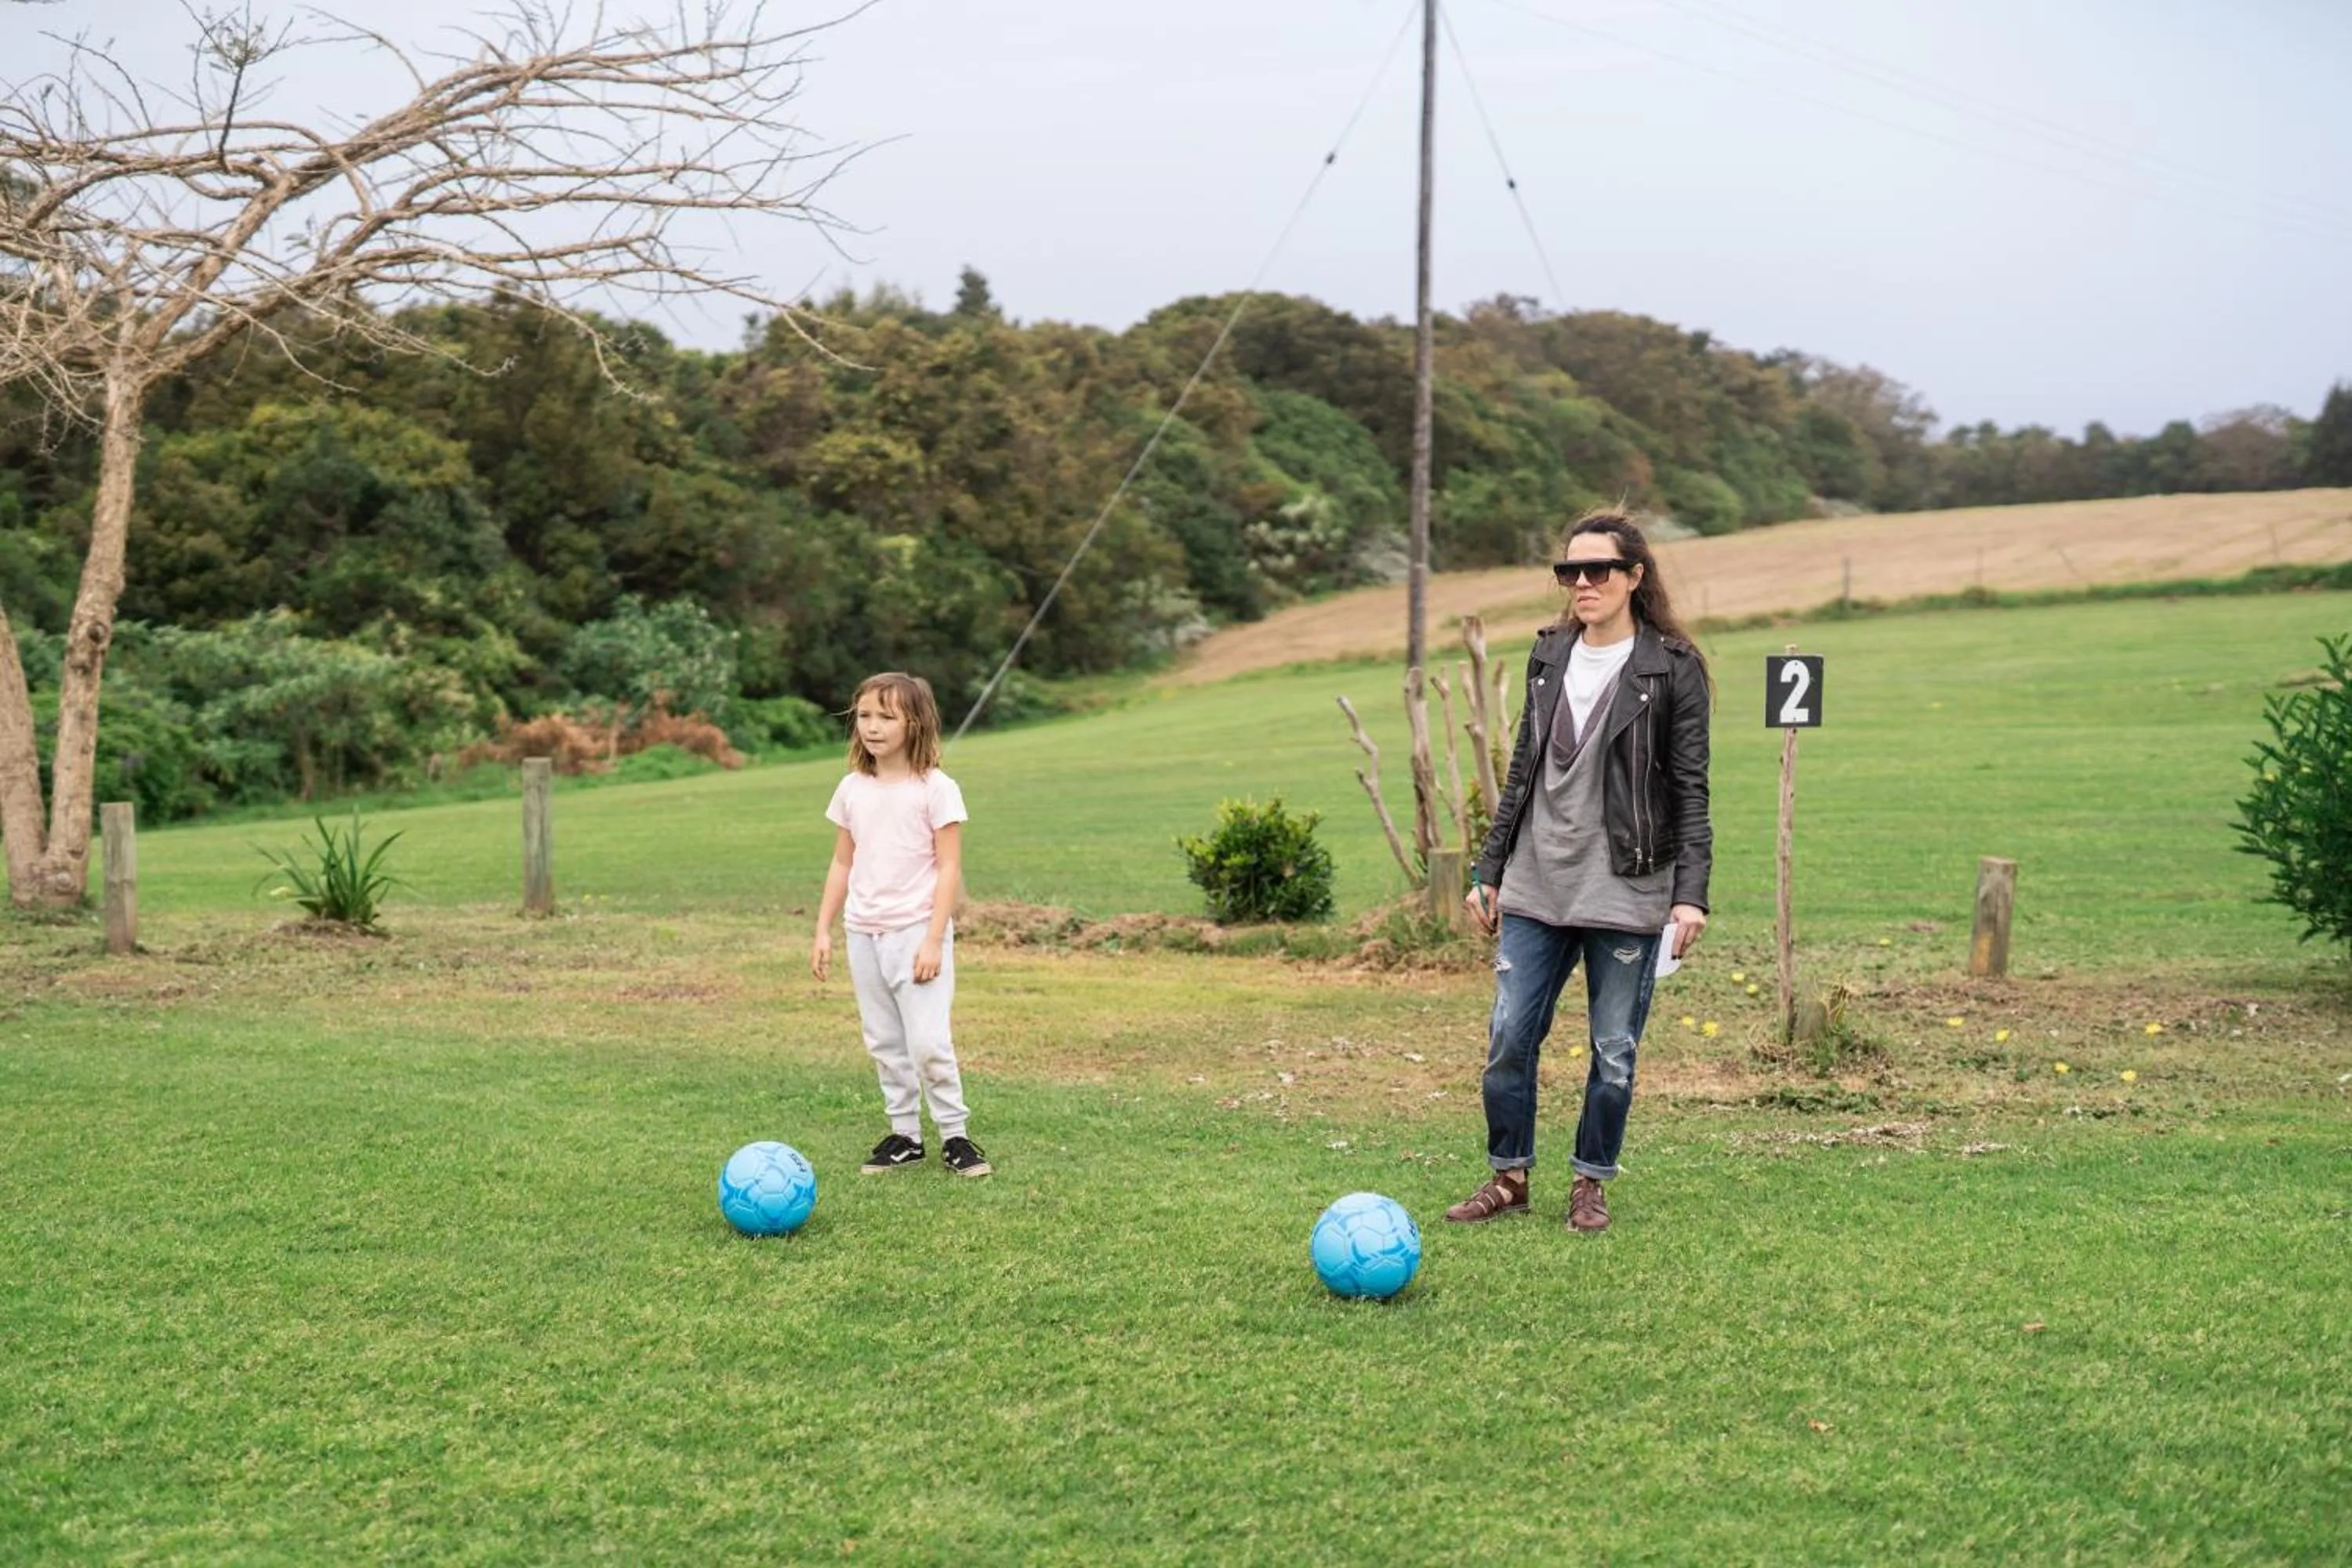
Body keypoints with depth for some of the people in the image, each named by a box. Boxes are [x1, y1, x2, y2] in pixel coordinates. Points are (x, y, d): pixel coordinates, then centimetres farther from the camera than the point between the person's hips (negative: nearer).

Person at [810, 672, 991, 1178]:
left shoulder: (935, 789, -8)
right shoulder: (853, 789, 7)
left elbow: (949, 869, -9)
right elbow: (842, 864, 14)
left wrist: (934, 940, -15)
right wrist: (823, 930, 10)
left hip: (916, 932, -5)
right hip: (864, 934, 5)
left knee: (928, 1042, -9)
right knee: (884, 1043, 10)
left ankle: (955, 1134, 5)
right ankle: (904, 1136, 19)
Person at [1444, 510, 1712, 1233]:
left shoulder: (1672, 669, -4)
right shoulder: (1549, 657, 10)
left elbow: (1690, 789, -6)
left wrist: (1691, 893, -14)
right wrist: (1490, 869, 15)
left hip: (1625, 894, -4)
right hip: (1537, 889, 4)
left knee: (1614, 1051, 5)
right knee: (1508, 1037, 2)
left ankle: (1590, 1184, 21)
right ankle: (1509, 1176, 18)